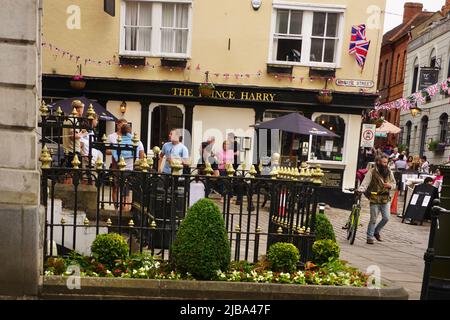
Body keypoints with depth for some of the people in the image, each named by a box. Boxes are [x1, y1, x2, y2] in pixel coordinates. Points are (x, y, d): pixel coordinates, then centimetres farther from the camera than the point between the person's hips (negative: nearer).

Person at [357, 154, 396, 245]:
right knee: (373, 219, 1)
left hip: (386, 199, 4)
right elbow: (365, 182, -15)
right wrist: (361, 189, -34)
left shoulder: (389, 172, 7)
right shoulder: (372, 172, -7)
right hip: (375, 200, -4)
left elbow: (394, 184, 15)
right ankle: (370, 237, 15)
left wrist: (390, 185, -9)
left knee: (386, 218, 2)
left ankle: (376, 231, 28)